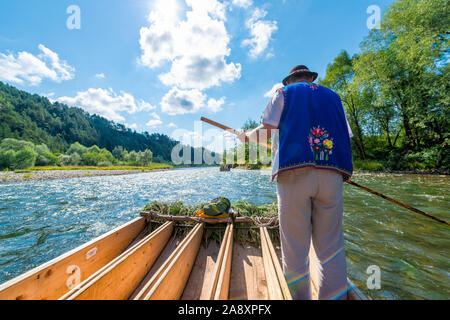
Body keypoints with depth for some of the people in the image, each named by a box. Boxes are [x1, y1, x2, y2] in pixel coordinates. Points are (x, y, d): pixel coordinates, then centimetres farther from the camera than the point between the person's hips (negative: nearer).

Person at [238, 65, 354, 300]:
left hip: (294, 172, -3)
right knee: (331, 246, 9)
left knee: (295, 247, 3)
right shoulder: (333, 97, 26)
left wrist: (246, 136, 22)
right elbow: (345, 137, 19)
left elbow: (266, 131, 4)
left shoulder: (284, 93, 16)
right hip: (332, 174, 4)